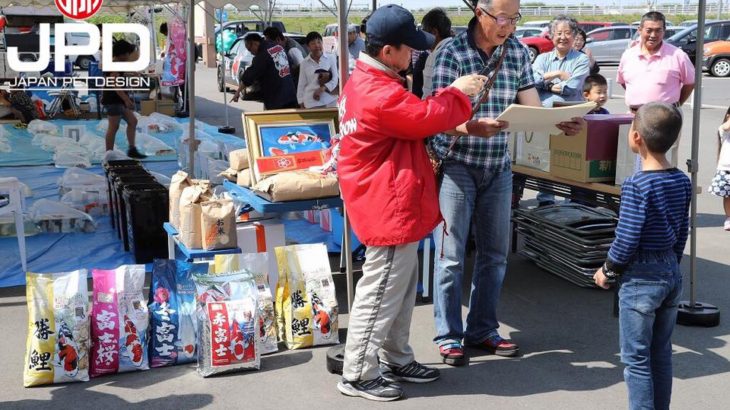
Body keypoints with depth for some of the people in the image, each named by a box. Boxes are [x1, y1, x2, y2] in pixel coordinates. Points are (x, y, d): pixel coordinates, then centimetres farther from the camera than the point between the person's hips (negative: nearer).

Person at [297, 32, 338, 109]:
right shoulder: (305, 63, 5)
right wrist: (301, 102, 5)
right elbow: (301, 84, 8)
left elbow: (335, 79, 0)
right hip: (311, 102, -1)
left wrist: (322, 88, -16)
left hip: (330, 101, 1)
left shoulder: (330, 59, 4)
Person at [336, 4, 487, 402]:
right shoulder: (379, 93, -24)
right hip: (389, 207, -11)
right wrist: (457, 92, -3)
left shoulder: (368, 81, 12)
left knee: (401, 288, 19)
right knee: (382, 292, -2)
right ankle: (358, 375, 8)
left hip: (391, 203, 11)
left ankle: (396, 360, 31)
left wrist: (452, 99, 8)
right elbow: (426, 118, -20)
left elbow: (411, 119, 19)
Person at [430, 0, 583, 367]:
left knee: (494, 253, 12)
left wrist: (560, 123, -21)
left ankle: (482, 330, 26)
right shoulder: (452, 52, -13)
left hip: (498, 167, 5)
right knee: (451, 255, 1)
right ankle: (449, 336, 14)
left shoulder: (517, 52, 2)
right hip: (456, 165, -5)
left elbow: (532, 107, -1)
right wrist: (472, 127, -40)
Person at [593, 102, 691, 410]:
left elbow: (627, 238, -19)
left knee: (636, 358, 2)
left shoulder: (636, 185, -19)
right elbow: (682, 232, 10)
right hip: (672, 272, 7)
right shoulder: (682, 181, 3)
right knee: (661, 353, 17)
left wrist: (608, 271, -5)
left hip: (640, 277, -7)